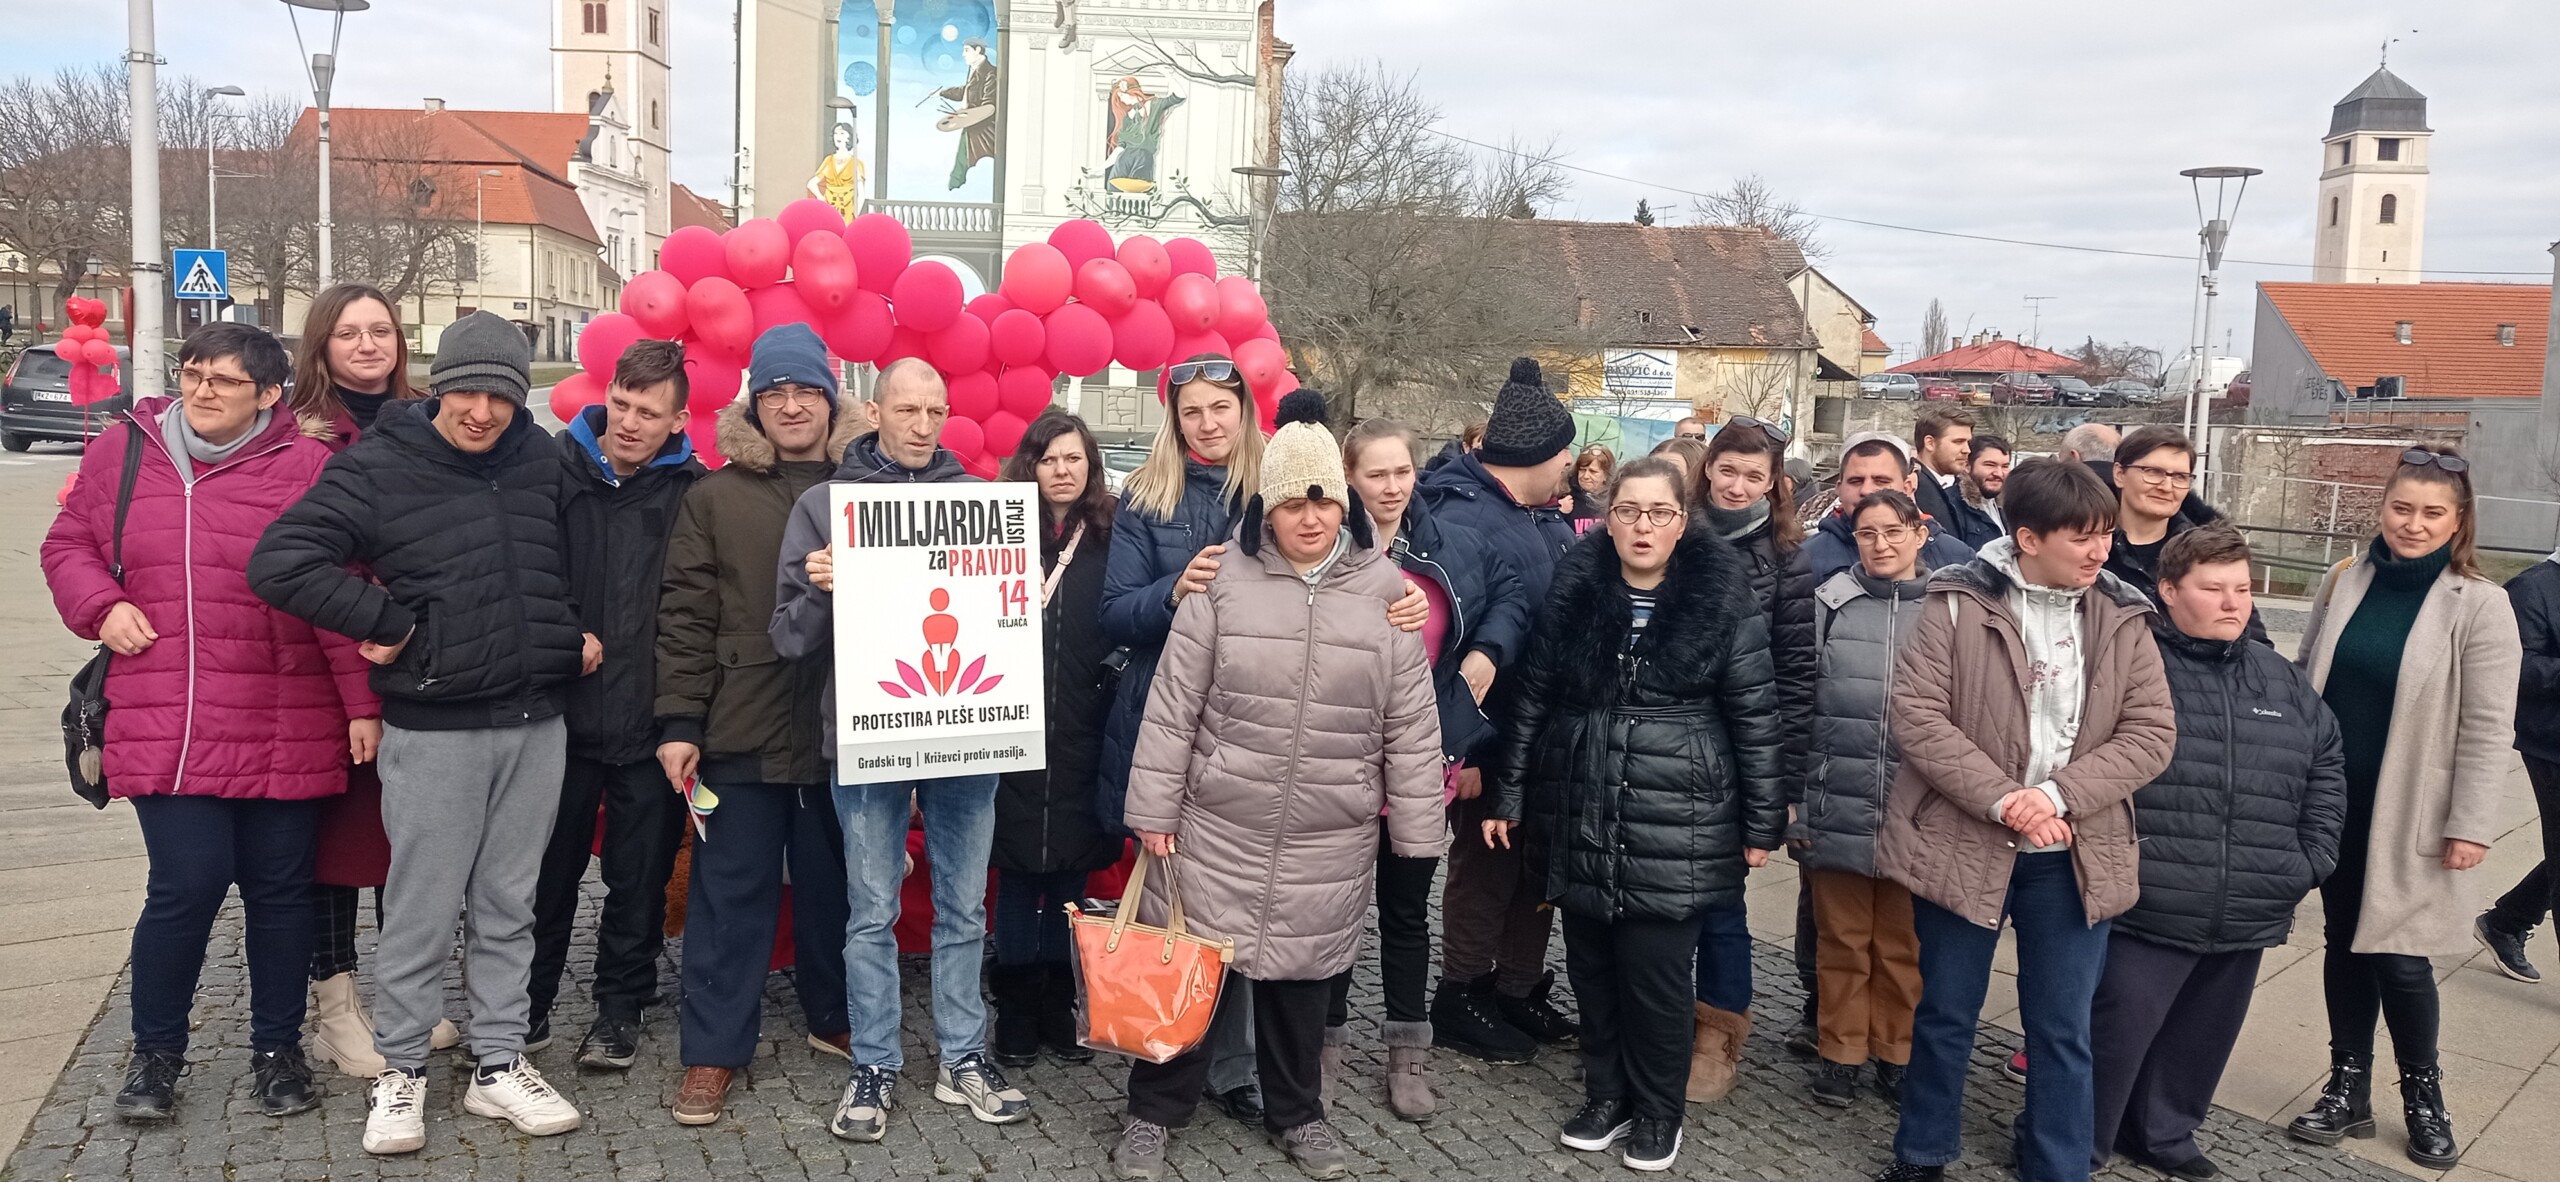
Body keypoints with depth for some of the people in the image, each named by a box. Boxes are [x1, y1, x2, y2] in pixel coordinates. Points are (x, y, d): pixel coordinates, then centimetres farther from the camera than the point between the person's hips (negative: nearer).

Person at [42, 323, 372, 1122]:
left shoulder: (308, 466, -4)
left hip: (283, 733, -1)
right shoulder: (122, 454, 7)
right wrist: (101, 607, 0)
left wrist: (362, 702, -6)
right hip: (163, 727, 1)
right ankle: (156, 1051, 22)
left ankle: (277, 1048, 28)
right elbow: (69, 546, 20)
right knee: (187, 885, -3)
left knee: (279, 887, 9)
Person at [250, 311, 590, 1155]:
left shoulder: (542, 462, 6)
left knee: (509, 906, 12)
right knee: (422, 912, 4)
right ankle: (400, 1071, 20)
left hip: (538, 725, 4)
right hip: (435, 731, -4)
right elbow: (278, 562, -14)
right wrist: (387, 624, -13)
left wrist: (579, 630, 10)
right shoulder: (379, 468, -7)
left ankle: (499, 1065, 23)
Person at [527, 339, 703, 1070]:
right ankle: (530, 1000, 30)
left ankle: (621, 1005, 26)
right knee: (549, 867, 14)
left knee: (639, 874, 10)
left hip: (650, 717, -1)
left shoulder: (693, 492, -3)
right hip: (563, 709, 1)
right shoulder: (558, 470, -1)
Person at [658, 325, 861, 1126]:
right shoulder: (716, 497, 3)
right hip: (742, 729, -1)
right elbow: (686, 614, -1)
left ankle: (833, 1017, 31)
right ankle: (713, 1048, 15)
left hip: (844, 725, 2)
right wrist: (678, 720, -8)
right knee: (732, 890, 5)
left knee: (834, 883, 13)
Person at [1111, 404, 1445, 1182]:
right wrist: (1154, 809, -4)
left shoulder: (1385, 591, -2)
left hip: (1328, 840, 1)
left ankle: (1296, 1113, 34)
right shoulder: (1224, 580, -6)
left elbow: (1412, 725, 1)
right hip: (1216, 825, -1)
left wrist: (1417, 832, 2)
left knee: (1301, 972, 13)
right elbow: (1172, 703, -3)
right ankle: (1154, 1110, 27)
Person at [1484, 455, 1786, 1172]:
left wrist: (1763, 825, -1)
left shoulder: (1723, 601, -6)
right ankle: (1606, 1094, 32)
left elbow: (1757, 718, -2)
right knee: (1592, 967, 13)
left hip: (1675, 827, -3)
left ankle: (1657, 1112, 24)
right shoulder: (1573, 592, 2)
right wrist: (1508, 798, 9)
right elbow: (1532, 701, 8)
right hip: (1579, 820, 3)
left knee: (1656, 974, 3)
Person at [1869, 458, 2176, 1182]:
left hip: (2073, 855, 2)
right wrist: (2001, 800, -21)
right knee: (1945, 1016, 13)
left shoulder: (2122, 618, 1)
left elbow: (2151, 733, -3)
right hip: (1963, 843, -2)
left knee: (2063, 1032, 11)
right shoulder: (1957, 604, -7)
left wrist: (2058, 796, -16)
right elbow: (1917, 714, -13)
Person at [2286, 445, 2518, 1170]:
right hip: (2332, 801, 4)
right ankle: (2349, 1088, 26)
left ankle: (2423, 1094, 24)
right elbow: (2302, 683, 9)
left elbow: (2487, 727, -10)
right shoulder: (2343, 584, 3)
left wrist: (2470, 825, -12)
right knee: (2343, 939, 12)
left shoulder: (2479, 606, -8)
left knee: (2397, 954, 0)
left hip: (2408, 813, -4)